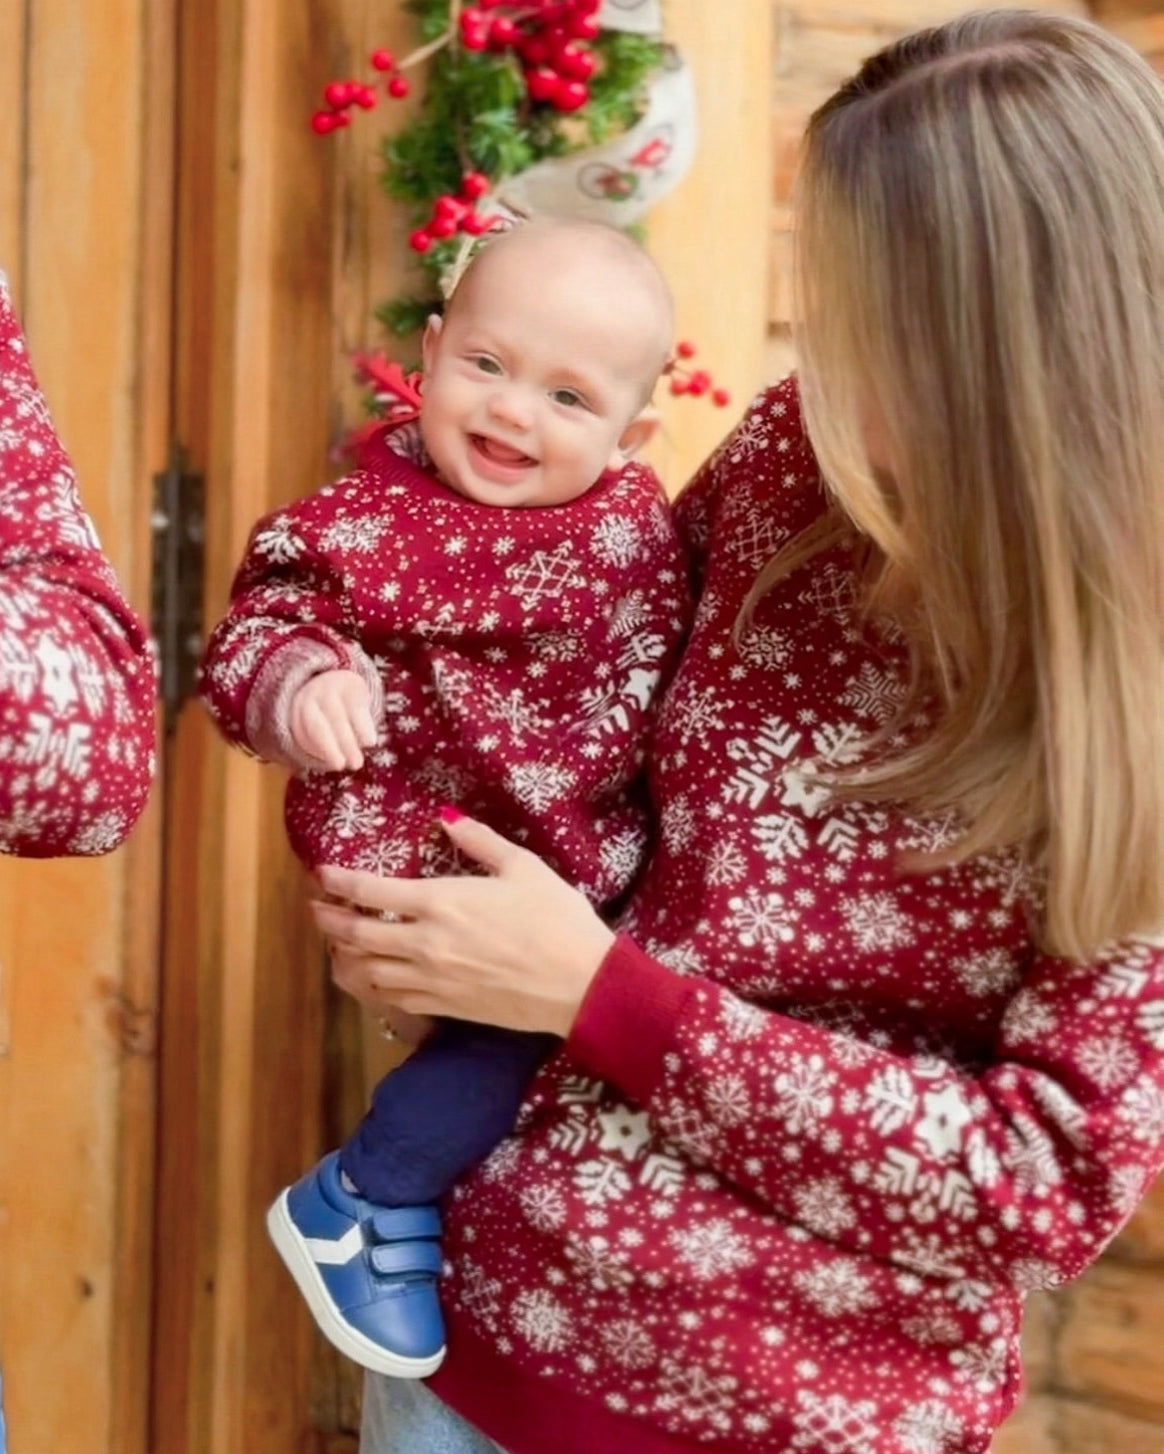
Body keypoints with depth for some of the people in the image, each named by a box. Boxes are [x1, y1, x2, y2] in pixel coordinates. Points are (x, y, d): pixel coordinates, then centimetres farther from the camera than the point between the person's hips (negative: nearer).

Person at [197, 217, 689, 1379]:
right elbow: (262, 624, -14)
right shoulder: (370, 521, -11)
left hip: (590, 855, 7)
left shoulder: (634, 523, 4)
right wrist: (303, 685, -34)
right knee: (532, 1009, -20)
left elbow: (670, 665, 15)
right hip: (432, 855, -6)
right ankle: (361, 1202, 1)